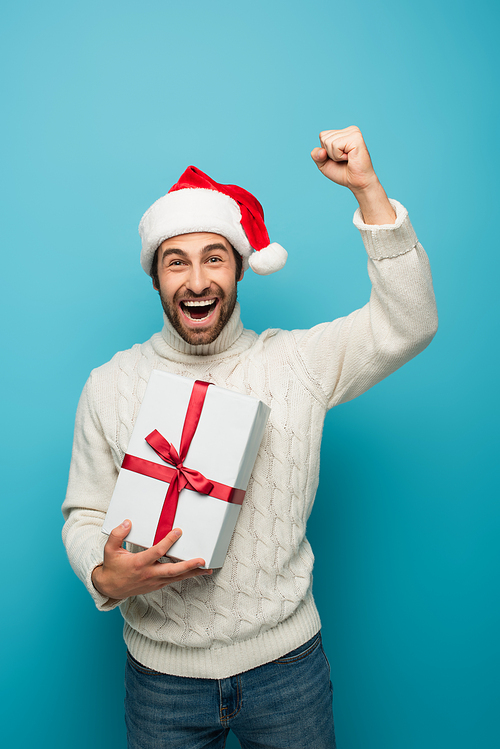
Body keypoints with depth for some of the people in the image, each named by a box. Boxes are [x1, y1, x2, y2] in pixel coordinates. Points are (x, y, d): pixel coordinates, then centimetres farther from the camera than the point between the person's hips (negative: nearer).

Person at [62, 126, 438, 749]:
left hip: (286, 660, 0)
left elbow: (408, 323, -13)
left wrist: (367, 188, -19)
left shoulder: (297, 362, -5)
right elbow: (85, 514, 2)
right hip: (161, 670, 1)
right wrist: (103, 576, -19)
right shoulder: (110, 385, -4)